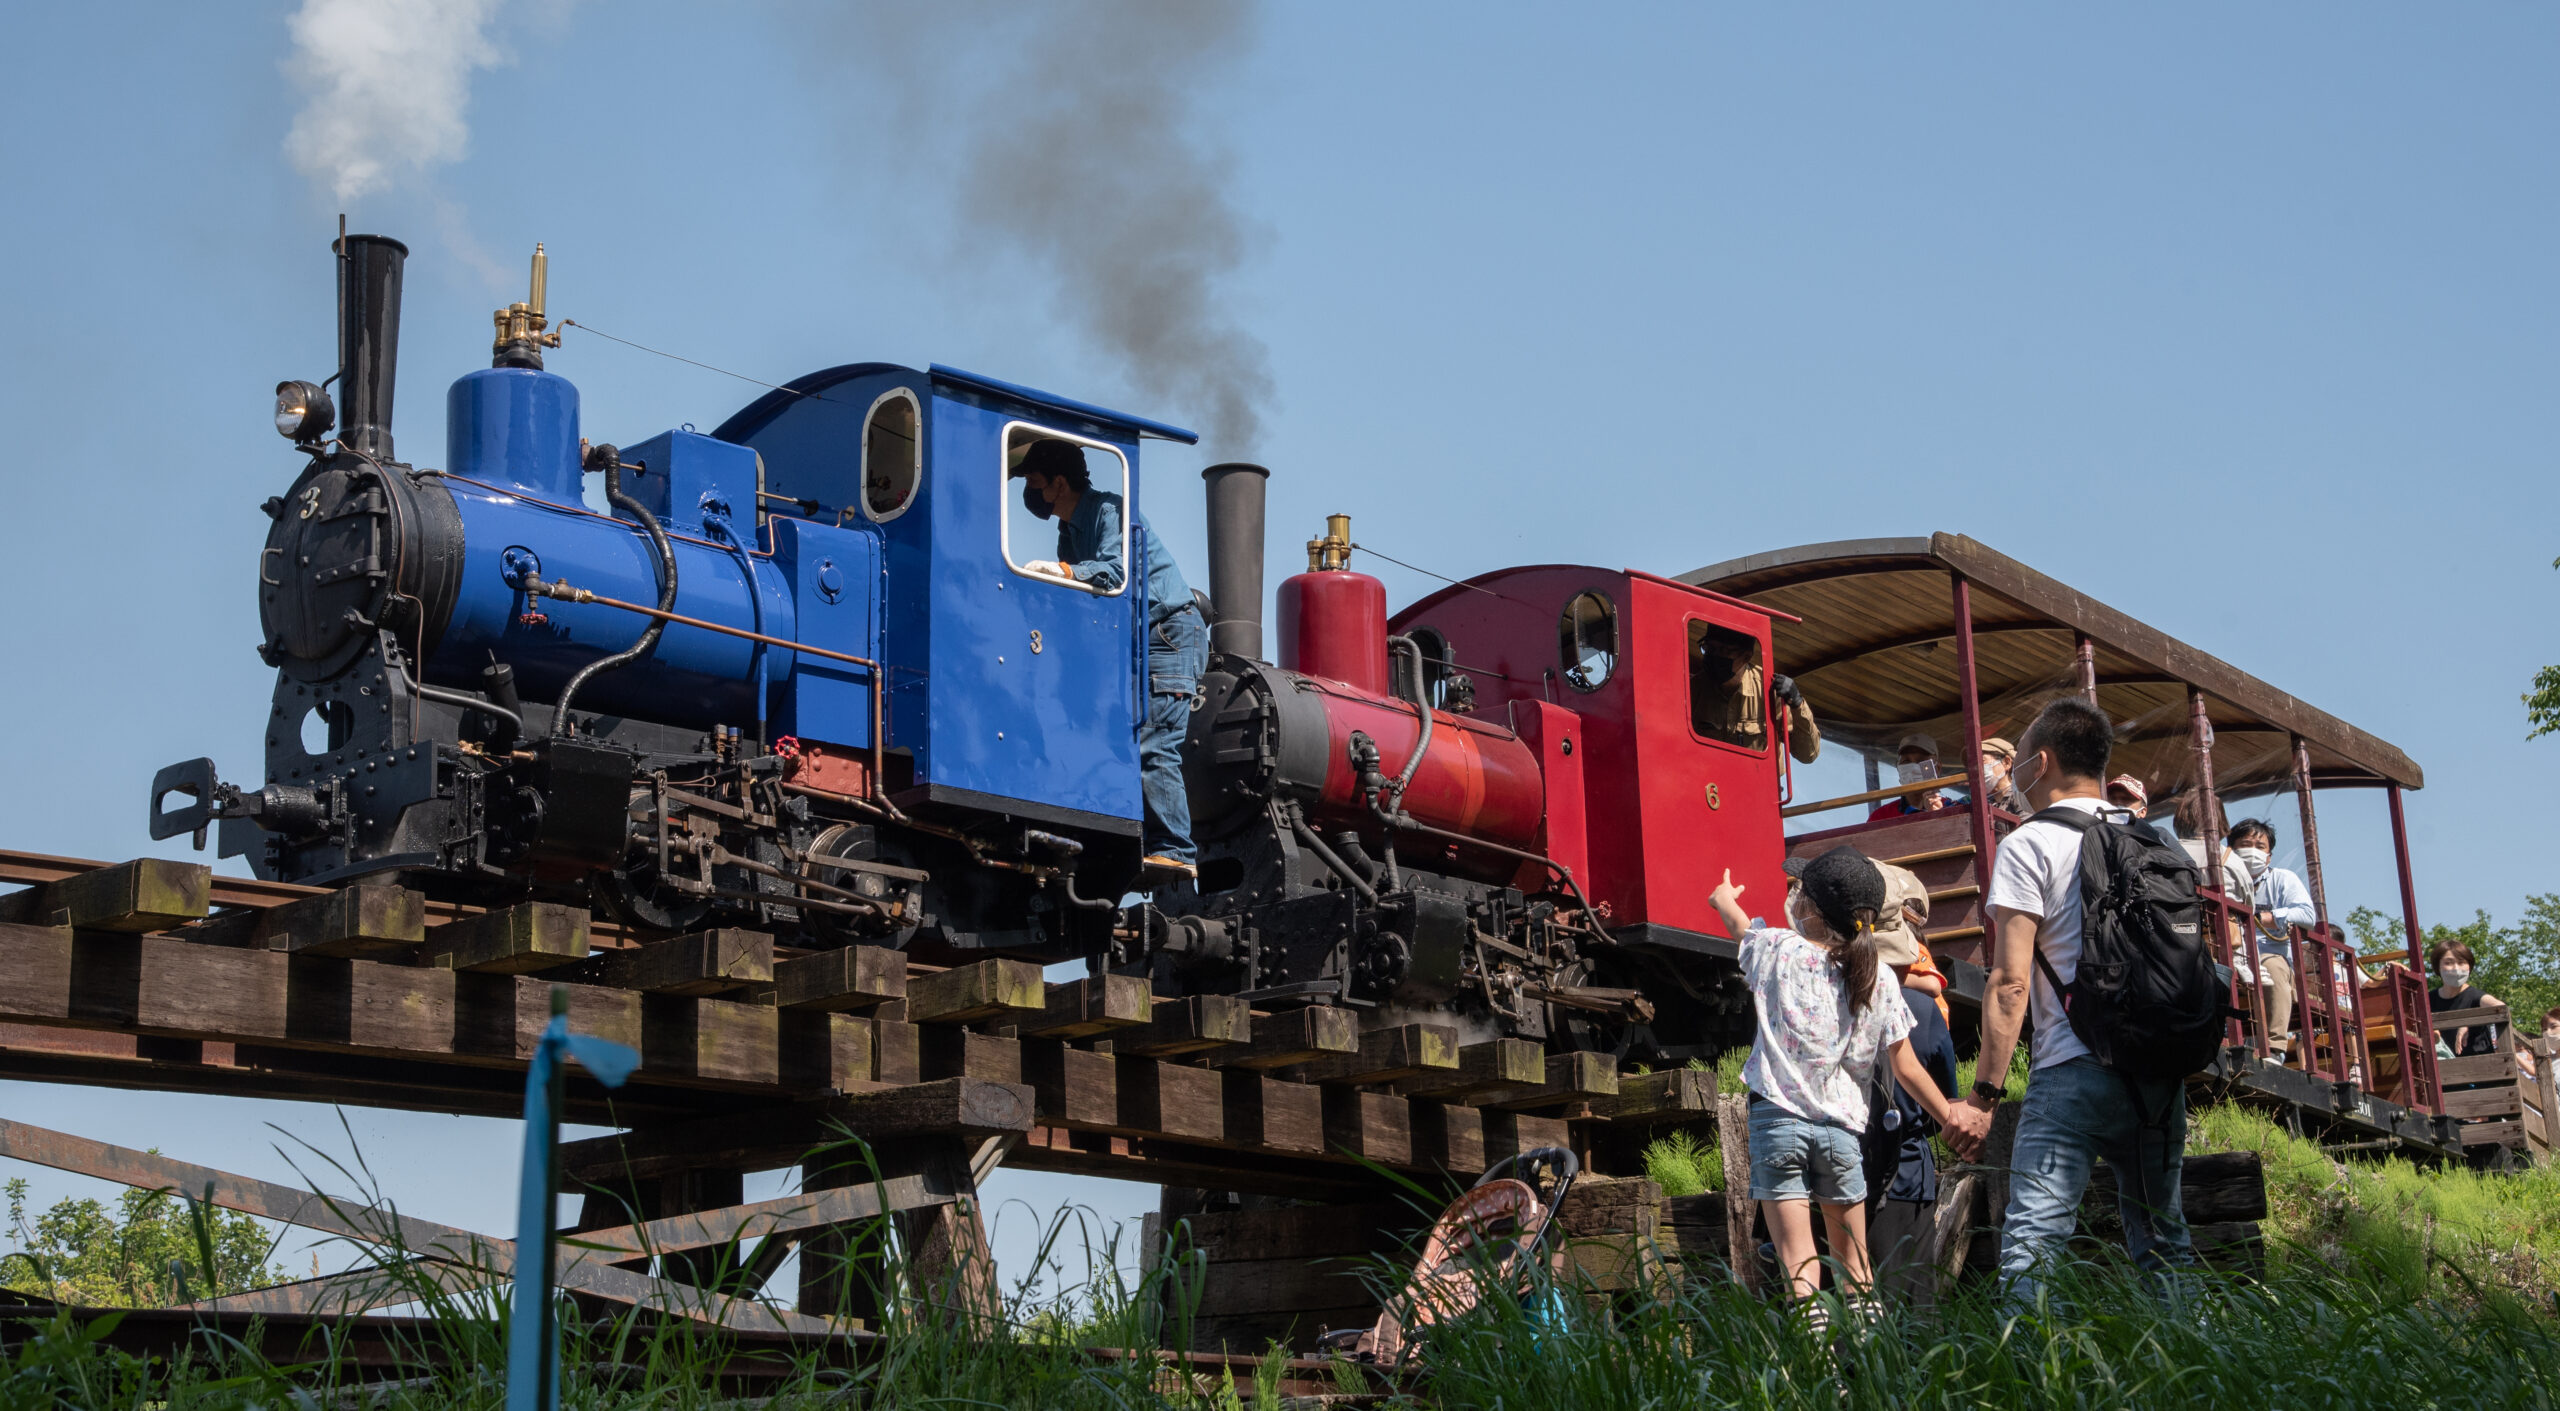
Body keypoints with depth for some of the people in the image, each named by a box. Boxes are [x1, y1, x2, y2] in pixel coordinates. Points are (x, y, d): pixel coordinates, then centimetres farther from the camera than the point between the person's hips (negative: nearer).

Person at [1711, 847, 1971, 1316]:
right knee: (1854, 1261, 14)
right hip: (1842, 1128, 2)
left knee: (1797, 1260, -6)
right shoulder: (1878, 978, 3)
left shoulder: (1777, 949, -1)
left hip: (1777, 1119, -2)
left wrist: (1724, 899, 47)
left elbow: (1741, 927, 25)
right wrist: (1953, 1120, 14)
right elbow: (1907, 1070, 3)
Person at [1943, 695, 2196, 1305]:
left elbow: (2010, 982, -10)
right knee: (2164, 1244, 16)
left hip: (2073, 1070, -6)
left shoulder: (2028, 846, -3)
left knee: (2031, 1244, -13)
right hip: (2161, 1073, 6)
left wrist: (1983, 1094, -10)